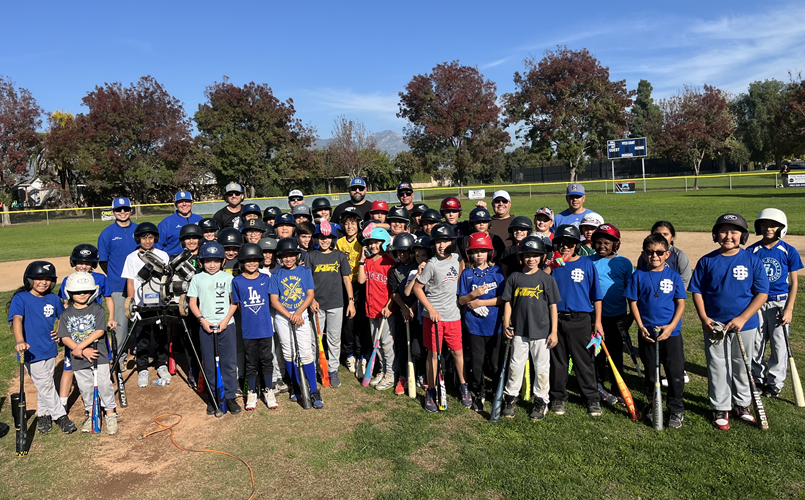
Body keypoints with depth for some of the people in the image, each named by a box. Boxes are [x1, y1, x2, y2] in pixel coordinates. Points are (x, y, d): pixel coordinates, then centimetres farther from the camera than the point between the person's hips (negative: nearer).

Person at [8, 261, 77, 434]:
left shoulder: (53, 298, 3)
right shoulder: (20, 298, -11)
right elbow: (17, 319, -26)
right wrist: (20, 341, -41)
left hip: (50, 350, 5)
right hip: (31, 352, -5)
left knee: (45, 385, 17)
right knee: (46, 385, 1)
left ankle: (43, 414, 34)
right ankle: (60, 416, 13)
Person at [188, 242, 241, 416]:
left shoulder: (228, 277, 4)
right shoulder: (197, 279, 6)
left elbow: (234, 302, 4)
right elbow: (192, 303, 7)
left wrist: (226, 320, -8)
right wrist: (202, 320, -7)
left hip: (226, 326, -1)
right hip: (206, 327, 1)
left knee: (230, 363, 0)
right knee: (210, 365, 7)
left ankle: (230, 397, 12)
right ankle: (213, 398, 20)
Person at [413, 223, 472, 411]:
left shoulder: (457, 259, 2)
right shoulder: (432, 265, -13)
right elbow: (417, 288, -9)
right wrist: (431, 309, -14)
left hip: (453, 315, 4)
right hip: (433, 316, -4)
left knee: (457, 352, 10)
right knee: (433, 353, 6)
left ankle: (463, 386, 30)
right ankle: (431, 392, 19)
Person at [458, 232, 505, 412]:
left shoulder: (496, 271, 1)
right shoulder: (467, 273, 3)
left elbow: (502, 298, -3)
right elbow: (461, 300, 2)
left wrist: (480, 302, -9)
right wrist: (473, 294, -17)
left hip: (494, 325, -1)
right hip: (474, 325, 1)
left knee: (496, 362, 5)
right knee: (477, 362, 8)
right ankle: (478, 394, 24)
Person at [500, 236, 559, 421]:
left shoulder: (547, 279, -2)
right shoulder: (514, 278, 3)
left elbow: (553, 306, -1)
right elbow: (508, 302, 7)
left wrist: (554, 331, -4)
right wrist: (506, 324, -4)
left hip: (541, 332, -1)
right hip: (519, 331, 1)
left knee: (542, 367, 8)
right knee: (516, 365, 10)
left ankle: (541, 401, 23)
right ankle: (510, 398, 25)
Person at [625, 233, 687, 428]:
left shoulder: (674, 276, 0)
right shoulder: (639, 276, -1)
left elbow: (681, 303, -1)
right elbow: (633, 302, 0)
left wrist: (671, 326, -13)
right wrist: (640, 326, -9)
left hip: (671, 332, 0)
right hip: (647, 333, 1)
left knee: (676, 372, 1)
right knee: (650, 372, 13)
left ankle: (676, 410, 17)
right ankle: (652, 404, 30)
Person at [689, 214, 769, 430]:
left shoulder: (752, 260, -5)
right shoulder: (707, 261, -3)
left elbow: (762, 293, -6)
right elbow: (697, 291, 1)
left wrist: (742, 319, -15)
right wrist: (703, 318, -11)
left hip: (745, 325, 0)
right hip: (714, 326, 0)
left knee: (742, 368, 16)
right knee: (718, 368, 8)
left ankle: (742, 404, 35)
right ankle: (720, 408, 22)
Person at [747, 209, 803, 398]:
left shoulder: (789, 252, -3)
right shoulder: (752, 251, -1)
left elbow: (793, 284, 0)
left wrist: (789, 309, -7)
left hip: (779, 304, -1)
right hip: (756, 303, 1)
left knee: (779, 345, 3)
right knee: (756, 344, 8)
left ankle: (775, 383, 18)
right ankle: (758, 379, 23)